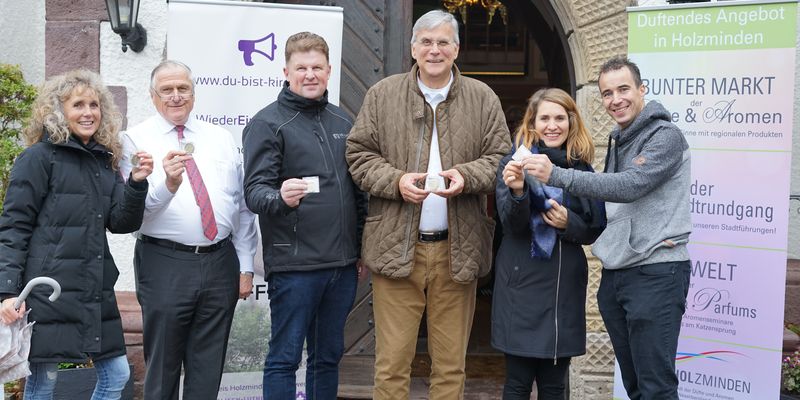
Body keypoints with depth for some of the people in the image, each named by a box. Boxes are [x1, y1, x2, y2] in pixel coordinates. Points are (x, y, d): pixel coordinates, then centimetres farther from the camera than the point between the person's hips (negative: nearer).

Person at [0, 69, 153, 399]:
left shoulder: (104, 161, 13)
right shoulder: (39, 158, -5)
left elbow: (122, 223, 6)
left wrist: (137, 183, -11)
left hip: (95, 293, 6)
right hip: (47, 291, -6)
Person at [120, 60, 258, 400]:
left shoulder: (221, 139, 11)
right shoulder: (136, 139, 0)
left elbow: (242, 206, 11)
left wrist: (246, 266, 7)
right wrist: (168, 184, -30)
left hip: (221, 261, 3)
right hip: (164, 264, -3)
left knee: (208, 368, 12)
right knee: (162, 366, 8)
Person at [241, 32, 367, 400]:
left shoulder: (342, 122, 13)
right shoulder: (267, 123, -5)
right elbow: (254, 190, -13)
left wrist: (363, 248, 16)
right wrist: (280, 197, -34)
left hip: (342, 264, 6)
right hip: (294, 265, -6)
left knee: (328, 356, 14)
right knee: (285, 358, 0)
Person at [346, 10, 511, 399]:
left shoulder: (482, 98, 8)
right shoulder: (382, 94, 6)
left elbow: (501, 157, 8)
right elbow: (359, 154, 6)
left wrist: (466, 175, -12)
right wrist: (397, 181, -12)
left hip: (457, 249, 1)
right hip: (396, 247, -1)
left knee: (451, 363, 9)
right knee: (391, 363, 3)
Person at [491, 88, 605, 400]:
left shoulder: (582, 168, 8)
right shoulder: (514, 163, -1)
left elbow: (595, 230, 10)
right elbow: (512, 225, -10)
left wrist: (569, 223, -11)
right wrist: (517, 191, -30)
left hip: (566, 284, 3)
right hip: (522, 282, -3)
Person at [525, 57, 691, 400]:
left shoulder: (665, 136, -9)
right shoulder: (618, 141, 18)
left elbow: (629, 186, -24)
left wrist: (556, 175, -28)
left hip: (654, 272, -8)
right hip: (615, 271, 8)